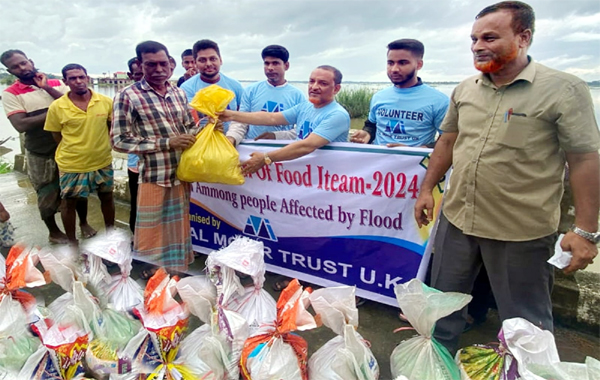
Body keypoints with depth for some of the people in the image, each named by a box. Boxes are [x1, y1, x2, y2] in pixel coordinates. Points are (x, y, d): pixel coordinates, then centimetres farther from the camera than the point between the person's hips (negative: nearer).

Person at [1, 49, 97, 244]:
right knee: (47, 195, 11)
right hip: (40, 154, -2)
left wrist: (47, 88, -13)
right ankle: (54, 231, 31)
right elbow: (21, 125, -18)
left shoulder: (56, 83, 2)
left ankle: (84, 223, 34)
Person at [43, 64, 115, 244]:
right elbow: (58, 137, -1)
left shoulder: (106, 101, -7)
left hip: (103, 162, 2)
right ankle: (72, 243, 30)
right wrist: (74, 151, 0)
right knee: (69, 202, 11)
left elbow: (113, 127, 7)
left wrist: (103, 146, 2)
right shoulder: (57, 107, -12)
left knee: (107, 197, 16)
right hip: (72, 165, -1)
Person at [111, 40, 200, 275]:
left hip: (182, 174, 6)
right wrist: (166, 143, -19)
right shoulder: (128, 96, -9)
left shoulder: (179, 93, 8)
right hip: (154, 177, -5)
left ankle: (178, 275, 35)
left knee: (179, 230, 18)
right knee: (151, 236, 5)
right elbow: (119, 141, -13)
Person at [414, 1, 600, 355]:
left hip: (522, 233, -5)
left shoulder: (564, 89, -12)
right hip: (456, 219, 6)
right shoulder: (465, 89, 5)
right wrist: (427, 189, 11)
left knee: (525, 322, 13)